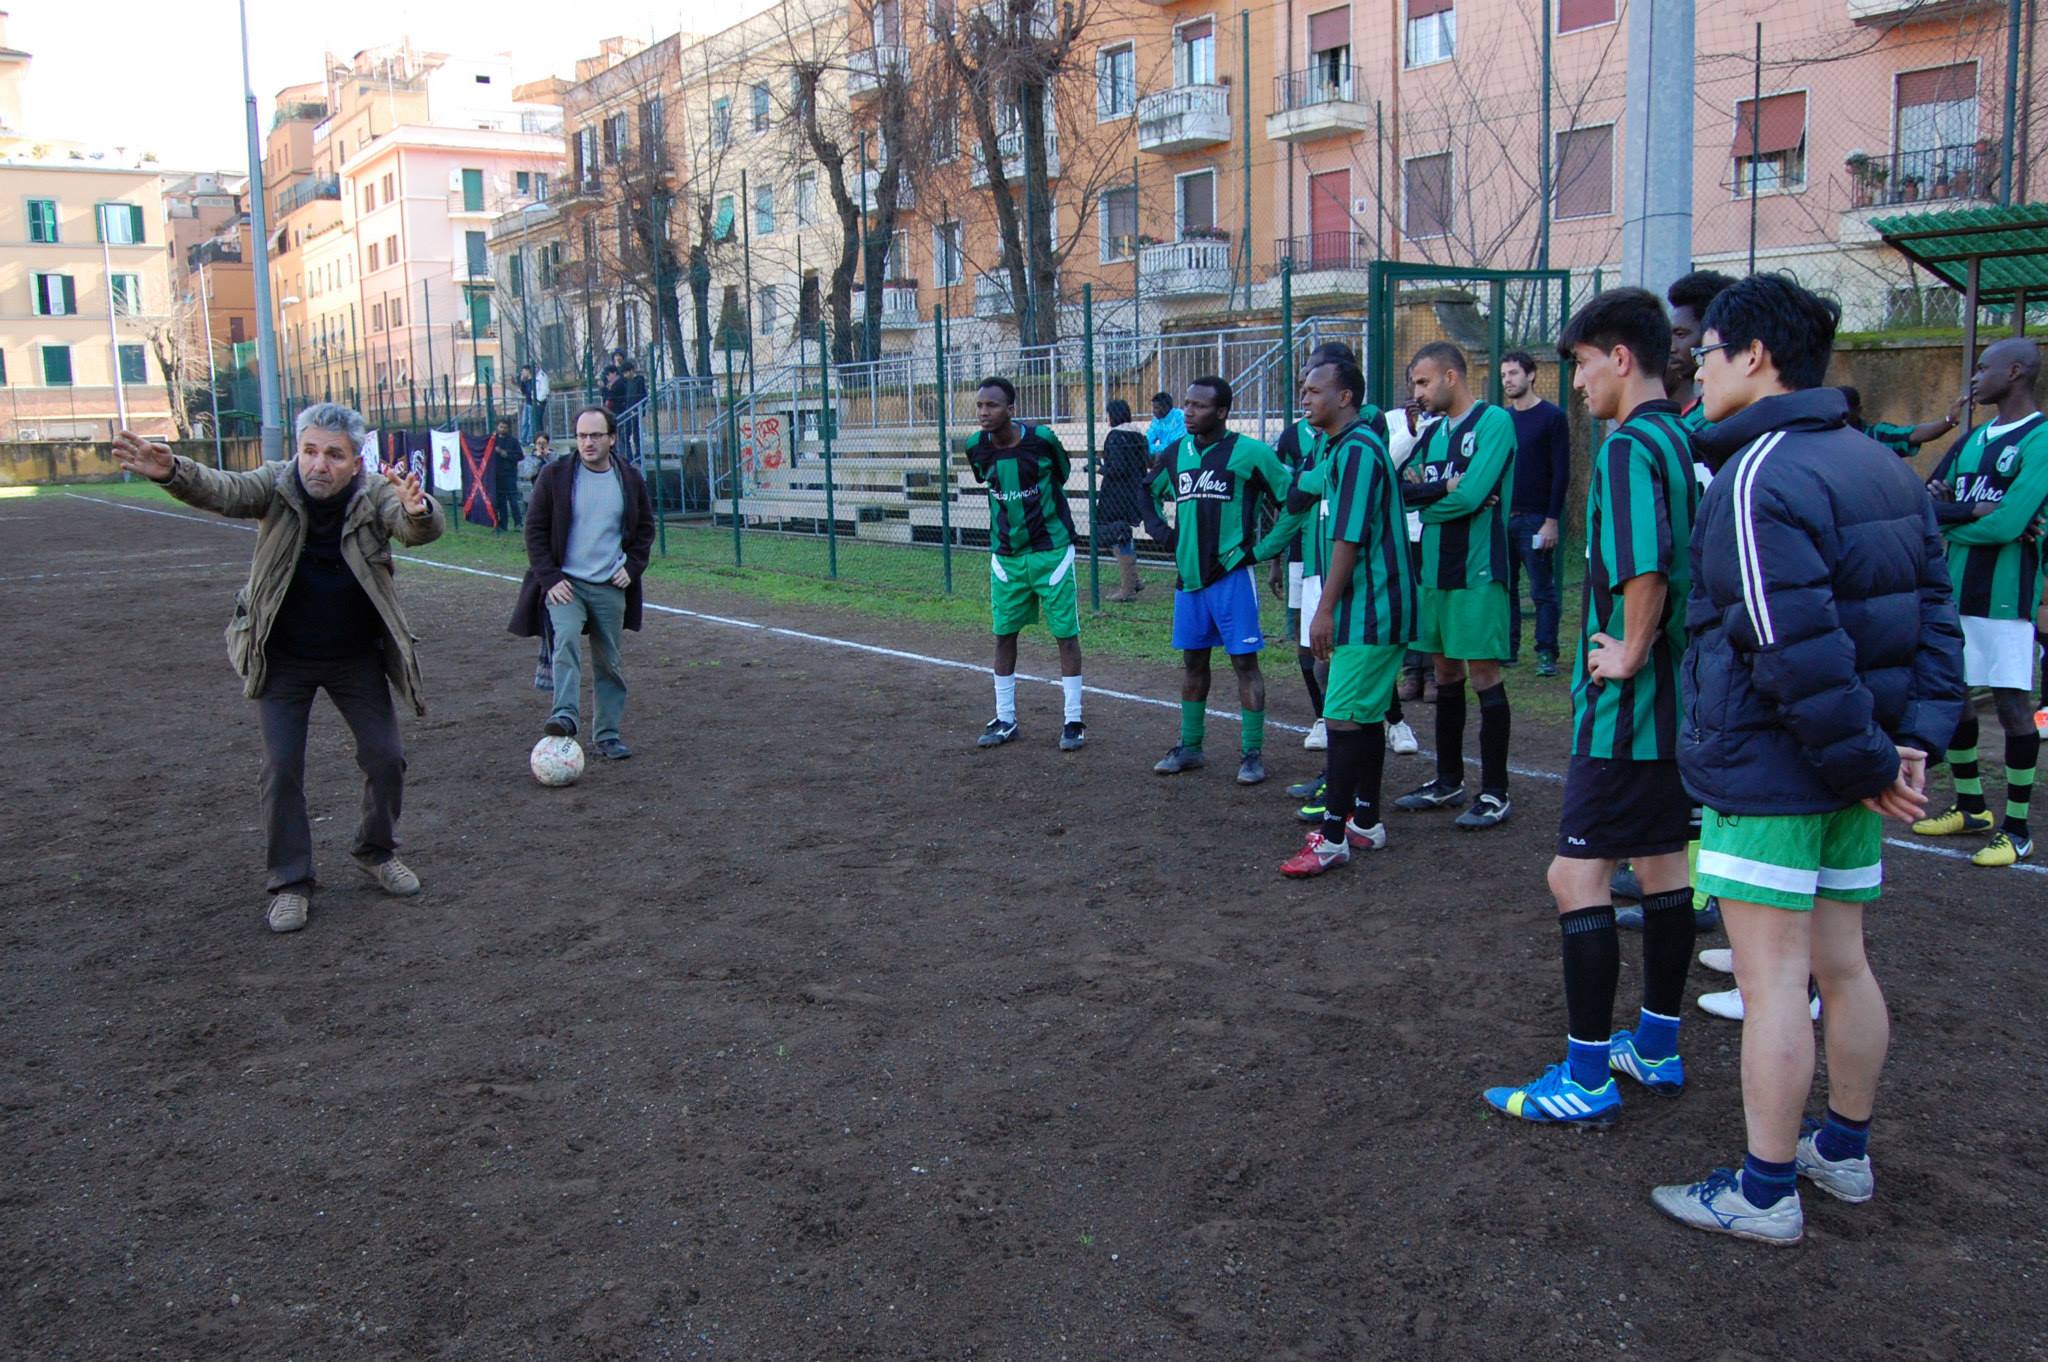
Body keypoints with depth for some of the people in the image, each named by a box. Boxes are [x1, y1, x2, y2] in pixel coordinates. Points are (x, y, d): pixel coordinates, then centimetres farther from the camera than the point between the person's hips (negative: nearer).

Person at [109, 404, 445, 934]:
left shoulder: (376, 497, -16)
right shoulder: (277, 484, -15)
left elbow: (425, 530, -34)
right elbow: (223, 491, -33)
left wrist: (418, 510, -59)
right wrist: (172, 471, -55)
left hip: (356, 656, 1)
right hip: (282, 657, 0)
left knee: (386, 758, 4)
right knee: (281, 768, 0)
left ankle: (377, 852, 29)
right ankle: (290, 883, 13)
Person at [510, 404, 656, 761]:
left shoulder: (630, 479, 4)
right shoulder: (555, 476, -3)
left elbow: (645, 528, 16)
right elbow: (535, 530, 0)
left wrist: (632, 567, 1)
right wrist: (550, 579, -10)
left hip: (610, 587, 3)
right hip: (565, 583, -2)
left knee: (609, 663, 7)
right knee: (566, 640, -28)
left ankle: (607, 734, 16)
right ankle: (565, 714, -35)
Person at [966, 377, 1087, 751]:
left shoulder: (1041, 439, -16)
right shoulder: (977, 449, -7)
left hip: (1050, 551, -3)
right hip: (1005, 555, 4)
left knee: (1066, 633, 1)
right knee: (1004, 634, 8)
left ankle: (1073, 721, 10)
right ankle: (1005, 720, 20)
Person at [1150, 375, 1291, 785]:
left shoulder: (1250, 453, -10)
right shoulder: (1177, 453, 8)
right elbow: (1150, 494, 25)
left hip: (1231, 574, -6)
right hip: (1188, 575, 6)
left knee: (1244, 661, -1)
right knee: (1192, 661, 14)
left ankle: (1253, 753, 7)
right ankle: (1190, 747, 24)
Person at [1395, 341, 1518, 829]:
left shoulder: (1494, 422, -10)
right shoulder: (1433, 431, 14)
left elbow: (1471, 495, -19)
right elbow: (1404, 489, 5)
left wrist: (1423, 490, -5)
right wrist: (1445, 488, -12)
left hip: (1477, 570, -8)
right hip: (1435, 568, 8)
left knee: (1484, 675, -3)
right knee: (1445, 673, 14)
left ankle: (1495, 792, 5)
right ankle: (1449, 781, 25)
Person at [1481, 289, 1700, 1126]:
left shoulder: (1629, 448, -17)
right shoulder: (1686, 443, 11)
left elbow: (1645, 565, -31)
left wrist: (1629, 655, -18)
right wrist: (1649, 647, 14)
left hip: (1628, 704, -10)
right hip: (1682, 696, 10)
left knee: (1578, 874, -4)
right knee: (1663, 862, 16)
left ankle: (1587, 1079, 2)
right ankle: (1656, 1048, 29)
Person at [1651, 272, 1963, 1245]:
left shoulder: (1758, 478, -19)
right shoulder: (1882, 466, 12)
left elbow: (1798, 649, -26)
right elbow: (1932, 611, 11)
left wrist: (1866, 760, -17)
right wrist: (1913, 738, 4)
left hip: (1769, 771, -9)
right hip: (1844, 775, 9)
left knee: (1773, 978, -1)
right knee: (1841, 963, 19)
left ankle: (1765, 1192, 10)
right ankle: (1845, 1153, 34)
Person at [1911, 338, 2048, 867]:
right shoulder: (1973, 439, 14)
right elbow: (1929, 506, 6)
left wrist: (1949, 519, -5)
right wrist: (1975, 513, -13)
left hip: (2005, 597, -8)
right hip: (1956, 589, 8)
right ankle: (1971, 807, 28)